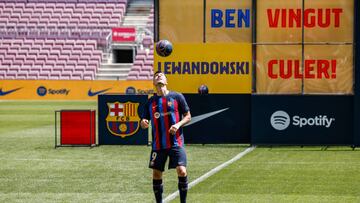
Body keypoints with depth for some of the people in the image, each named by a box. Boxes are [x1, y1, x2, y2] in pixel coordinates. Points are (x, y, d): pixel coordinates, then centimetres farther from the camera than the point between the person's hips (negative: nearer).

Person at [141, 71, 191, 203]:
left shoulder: (177, 97, 2)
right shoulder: (150, 102, 10)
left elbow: (188, 116, 5)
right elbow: (144, 121, 12)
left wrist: (178, 124, -14)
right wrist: (143, 123, -12)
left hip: (176, 143, -3)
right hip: (158, 145, 3)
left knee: (181, 171, -15)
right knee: (156, 174, 3)